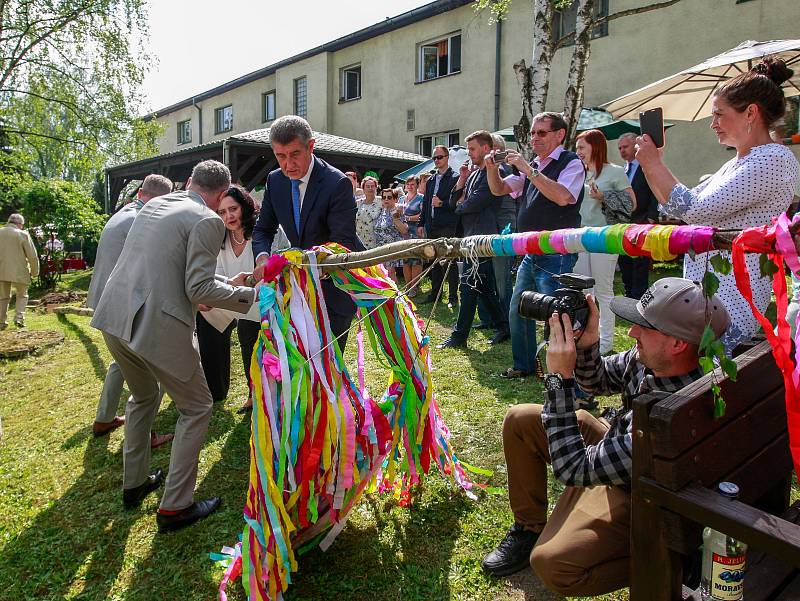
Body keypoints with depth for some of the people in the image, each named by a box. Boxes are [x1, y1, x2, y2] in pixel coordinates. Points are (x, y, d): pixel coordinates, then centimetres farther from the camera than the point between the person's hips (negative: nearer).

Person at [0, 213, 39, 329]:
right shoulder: (23, 235, -9)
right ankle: (19, 318, 1)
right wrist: (34, 272, 4)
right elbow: (33, 256, -9)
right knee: (22, 295, 16)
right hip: (18, 272, -3)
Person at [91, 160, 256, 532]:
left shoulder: (153, 205, 15)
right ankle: (175, 507, 14)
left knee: (143, 397, 29)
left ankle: (134, 484, 41)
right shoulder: (208, 221, -10)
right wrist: (250, 295, -4)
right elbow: (200, 290, -15)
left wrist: (223, 283, 27)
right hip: (157, 327, -8)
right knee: (196, 408, 10)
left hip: (114, 318, 8)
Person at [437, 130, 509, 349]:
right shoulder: (474, 174, 18)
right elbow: (454, 203, 14)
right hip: (472, 236, 9)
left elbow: (475, 203, -20)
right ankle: (503, 326, 23)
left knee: (468, 286, -6)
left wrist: (460, 206, 0)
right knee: (485, 287, 13)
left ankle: (459, 337, 0)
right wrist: (462, 179, 3)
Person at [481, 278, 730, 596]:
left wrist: (559, 376, -32)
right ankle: (529, 528, 17)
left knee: (551, 564, -25)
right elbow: (597, 382, 3)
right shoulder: (651, 357, -18)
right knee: (519, 420, -1)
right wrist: (586, 344, -20)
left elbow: (573, 469, -32)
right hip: (612, 443, 8)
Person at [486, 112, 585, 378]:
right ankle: (524, 365, 29)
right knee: (517, 311, 14)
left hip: (556, 254, -8)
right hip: (531, 253, 8)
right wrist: (492, 168, -2)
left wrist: (528, 170, -22)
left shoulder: (571, 163, -6)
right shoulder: (532, 167, 16)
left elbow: (562, 197, -24)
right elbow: (499, 189, 18)